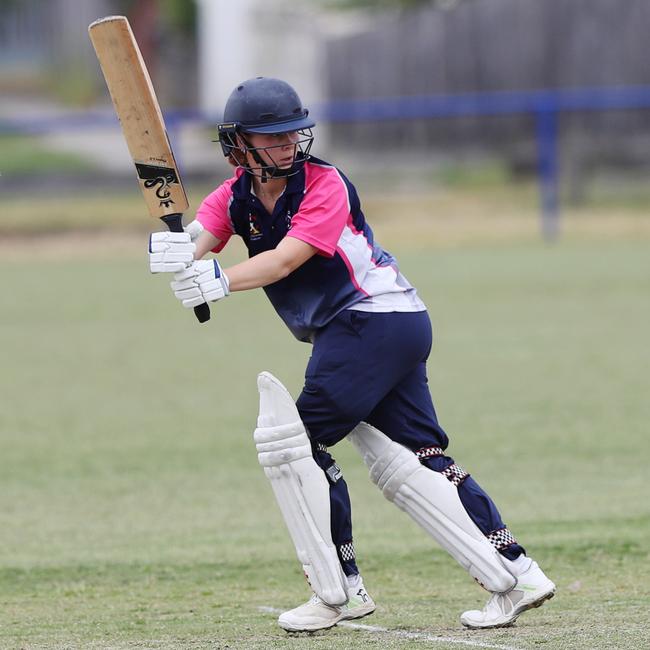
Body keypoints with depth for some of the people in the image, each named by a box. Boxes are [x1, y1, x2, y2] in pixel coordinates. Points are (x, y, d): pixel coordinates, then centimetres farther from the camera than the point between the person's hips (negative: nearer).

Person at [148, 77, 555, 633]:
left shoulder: (325, 184, -13)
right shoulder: (236, 196, 7)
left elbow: (285, 259, -26)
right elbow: (199, 240, -11)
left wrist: (221, 281, -42)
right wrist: (174, 251, -35)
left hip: (373, 317, -8)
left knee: (294, 438, -10)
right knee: (404, 465, 7)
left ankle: (338, 592, -4)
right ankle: (513, 573, 7)